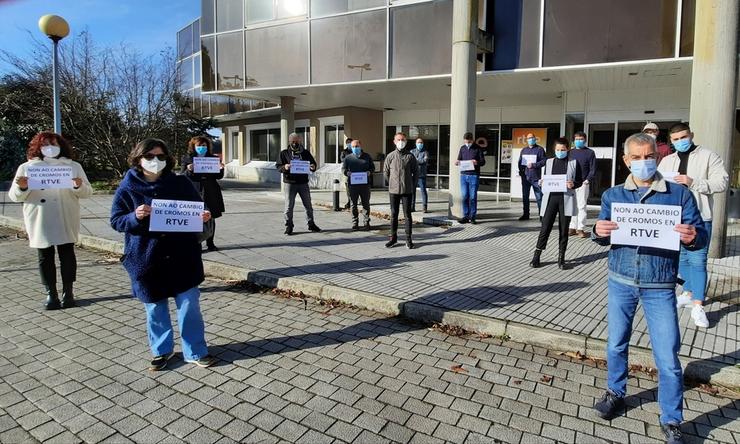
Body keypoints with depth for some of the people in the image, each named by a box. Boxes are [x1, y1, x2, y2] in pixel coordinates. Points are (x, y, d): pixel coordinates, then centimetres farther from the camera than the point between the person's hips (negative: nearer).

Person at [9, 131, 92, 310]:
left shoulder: (73, 166, 7)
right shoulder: (27, 167, 7)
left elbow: (87, 191, 3)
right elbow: (15, 196, 6)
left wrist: (79, 186, -19)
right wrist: (22, 187, -16)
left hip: (66, 221, -1)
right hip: (39, 222, 1)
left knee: (67, 255, 4)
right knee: (45, 258, 6)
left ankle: (68, 292, 13)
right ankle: (51, 294, 14)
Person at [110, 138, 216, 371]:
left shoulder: (180, 183, 0)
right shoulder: (127, 188, -1)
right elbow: (116, 221, 0)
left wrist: (203, 216, -15)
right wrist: (135, 217, -20)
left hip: (182, 255, 0)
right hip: (146, 258, 0)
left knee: (189, 304, 3)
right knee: (155, 307, 12)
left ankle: (195, 352, 19)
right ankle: (161, 350, 32)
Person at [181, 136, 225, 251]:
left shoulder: (213, 158, 10)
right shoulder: (187, 158, 6)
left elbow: (219, 176, 11)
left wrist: (221, 168, -9)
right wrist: (189, 170, -18)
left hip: (210, 193, 2)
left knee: (210, 218, 9)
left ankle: (210, 243, 20)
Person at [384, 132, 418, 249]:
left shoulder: (410, 156, 0)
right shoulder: (390, 156, 2)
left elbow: (416, 171, 7)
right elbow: (386, 172, 13)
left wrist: (413, 185, 6)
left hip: (407, 191, -1)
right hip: (393, 191, 1)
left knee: (407, 215, 2)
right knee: (393, 215, 8)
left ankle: (408, 239, 9)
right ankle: (393, 238, 19)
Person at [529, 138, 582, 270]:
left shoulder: (574, 162, 5)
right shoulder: (549, 162, 10)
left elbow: (579, 181, 5)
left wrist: (573, 184, -15)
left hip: (566, 199, -1)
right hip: (550, 198, 1)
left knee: (564, 230, 6)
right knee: (545, 228, -1)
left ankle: (561, 257, 15)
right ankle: (536, 255, 7)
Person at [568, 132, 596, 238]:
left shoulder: (590, 152, 4)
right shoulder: (571, 152, 14)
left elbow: (593, 169, 0)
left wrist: (587, 180, -11)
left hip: (583, 184, -3)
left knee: (582, 206, -3)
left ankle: (580, 228, 2)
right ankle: (572, 228, 12)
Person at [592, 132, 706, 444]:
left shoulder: (680, 194, -3)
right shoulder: (612, 195, 3)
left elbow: (700, 235, -4)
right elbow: (602, 239, 3)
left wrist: (693, 237, -27)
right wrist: (598, 232, -20)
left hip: (660, 288, -2)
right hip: (620, 282, 2)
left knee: (668, 358, 1)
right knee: (616, 344, 15)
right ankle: (615, 394, 38)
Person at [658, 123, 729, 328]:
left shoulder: (709, 156, 1)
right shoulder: (667, 160, 14)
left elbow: (722, 182, -8)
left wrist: (694, 183, -20)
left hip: (698, 218, -5)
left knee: (697, 261, -6)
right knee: (681, 259, 13)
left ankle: (698, 306, -1)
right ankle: (688, 293, 30)